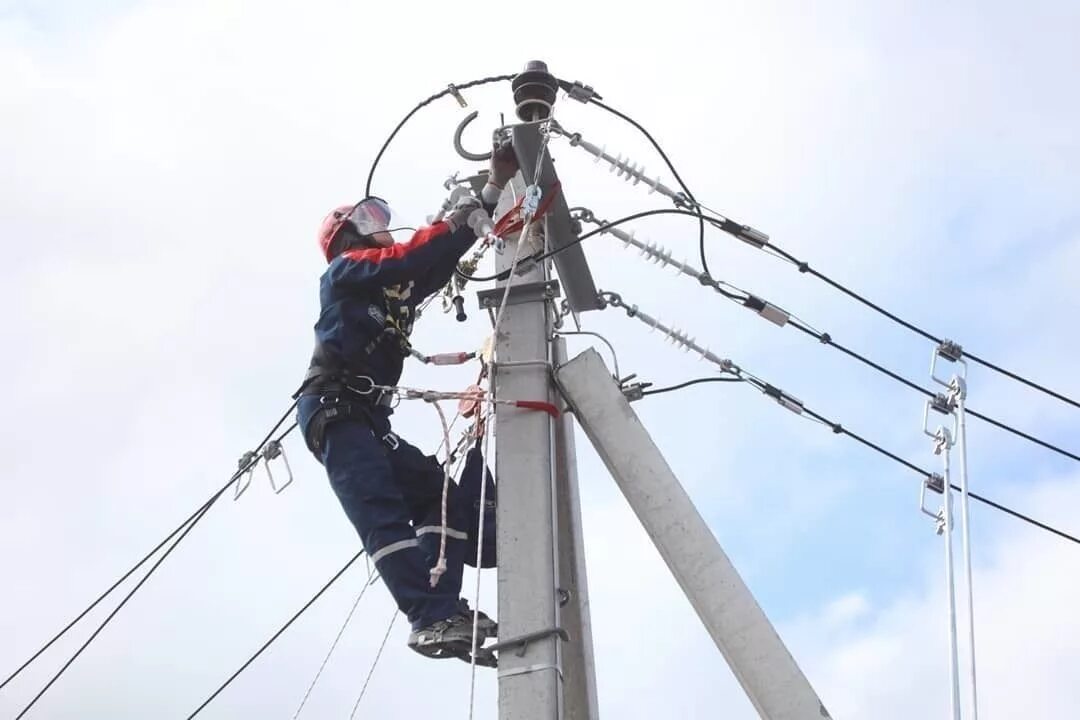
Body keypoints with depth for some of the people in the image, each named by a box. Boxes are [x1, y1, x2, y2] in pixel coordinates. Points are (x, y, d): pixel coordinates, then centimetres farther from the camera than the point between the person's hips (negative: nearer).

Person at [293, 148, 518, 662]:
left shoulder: (395, 290, 27)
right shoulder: (346, 269, 6)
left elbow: (443, 258, 21)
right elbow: (416, 256, -10)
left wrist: (496, 186, 17)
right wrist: (476, 205, -4)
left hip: (367, 418, 9)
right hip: (332, 408, -9)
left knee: (439, 495, -5)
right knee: (383, 513, -21)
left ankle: (444, 609, -17)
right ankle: (432, 620, -32)